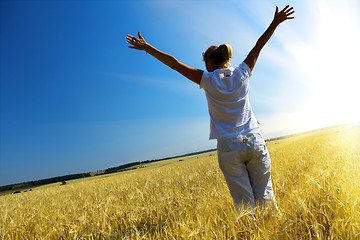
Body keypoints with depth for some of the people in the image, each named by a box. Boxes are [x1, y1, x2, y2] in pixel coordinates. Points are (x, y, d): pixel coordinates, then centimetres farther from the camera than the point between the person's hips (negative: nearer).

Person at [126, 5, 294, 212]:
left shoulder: (208, 80, -5)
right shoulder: (242, 74, 4)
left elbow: (175, 63, -3)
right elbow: (258, 46, 15)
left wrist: (147, 47, 4)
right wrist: (276, 22, 27)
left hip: (229, 147, -3)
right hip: (255, 142, 3)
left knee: (245, 204, 4)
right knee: (265, 198, 10)